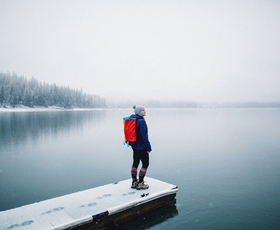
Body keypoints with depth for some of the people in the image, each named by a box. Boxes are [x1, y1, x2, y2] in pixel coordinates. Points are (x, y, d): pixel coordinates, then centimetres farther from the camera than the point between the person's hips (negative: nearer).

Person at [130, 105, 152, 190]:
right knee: (145, 164, 4)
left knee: (135, 163, 16)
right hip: (142, 147, -9)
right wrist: (148, 147, -15)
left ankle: (134, 182, 26)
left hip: (135, 146, 9)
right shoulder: (141, 121, -20)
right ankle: (140, 183, 9)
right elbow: (144, 136, -21)